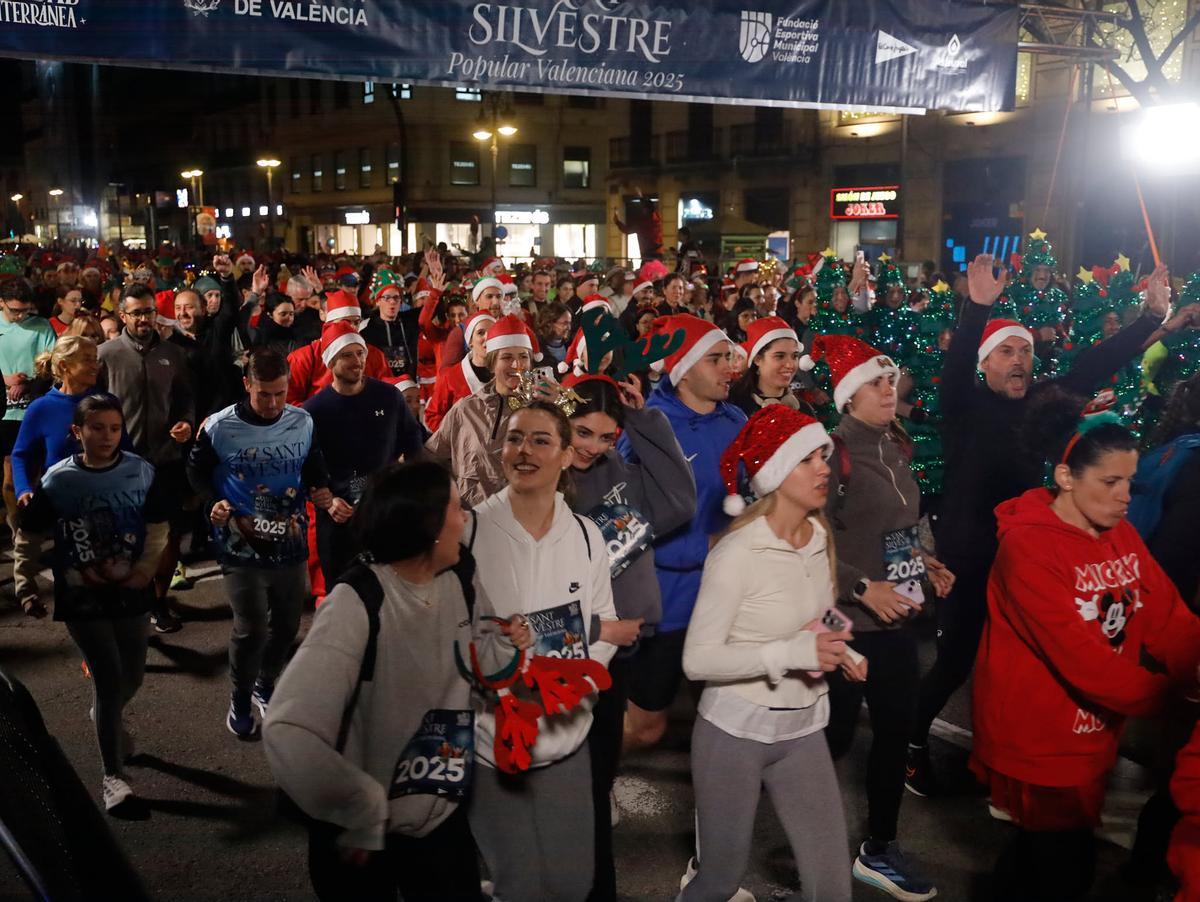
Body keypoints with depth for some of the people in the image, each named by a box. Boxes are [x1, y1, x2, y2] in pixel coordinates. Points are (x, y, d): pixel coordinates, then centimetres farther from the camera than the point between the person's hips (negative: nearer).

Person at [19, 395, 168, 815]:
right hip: (81, 598, -3)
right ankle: (112, 775, 7)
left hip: (131, 593, 3)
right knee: (109, 679, -6)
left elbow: (157, 528, 1)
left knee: (131, 677, 16)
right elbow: (31, 535, 0)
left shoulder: (141, 472, -5)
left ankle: (107, 716, 52)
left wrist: (143, 573, -9)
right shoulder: (57, 480, -9)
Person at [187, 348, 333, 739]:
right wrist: (213, 503, -12)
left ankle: (265, 686, 41)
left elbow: (314, 468, 13)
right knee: (251, 629, -4)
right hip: (242, 546, -3)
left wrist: (321, 490, -8)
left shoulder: (303, 422, -2)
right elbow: (197, 470, 5)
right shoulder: (219, 427, -10)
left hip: (290, 543, 3)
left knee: (287, 624, 14)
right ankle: (240, 701, 22)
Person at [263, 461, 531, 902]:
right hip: (363, 836, -5)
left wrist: (505, 645, -13)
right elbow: (289, 735, -36)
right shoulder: (358, 605, -27)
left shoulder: (462, 585, -7)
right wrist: (363, 812, -28)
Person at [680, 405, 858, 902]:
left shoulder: (821, 538, 0)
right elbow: (697, 660, -20)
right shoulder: (737, 552, -19)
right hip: (735, 731, -5)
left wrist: (835, 650, -5)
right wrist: (792, 653, -28)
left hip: (803, 729, 6)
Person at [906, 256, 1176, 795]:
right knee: (956, 661, 2)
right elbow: (954, 365, -29)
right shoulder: (964, 406, -10)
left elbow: (1096, 364, 3)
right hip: (964, 561, -5)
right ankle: (914, 741, 25)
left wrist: (1153, 315, -4)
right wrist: (978, 308, -43)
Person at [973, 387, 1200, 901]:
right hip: (1037, 740, -7)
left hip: (1092, 735, 7)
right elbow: (1078, 656, -27)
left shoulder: (1120, 533, 2)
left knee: (1040, 852, 22)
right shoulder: (1028, 545, -23)